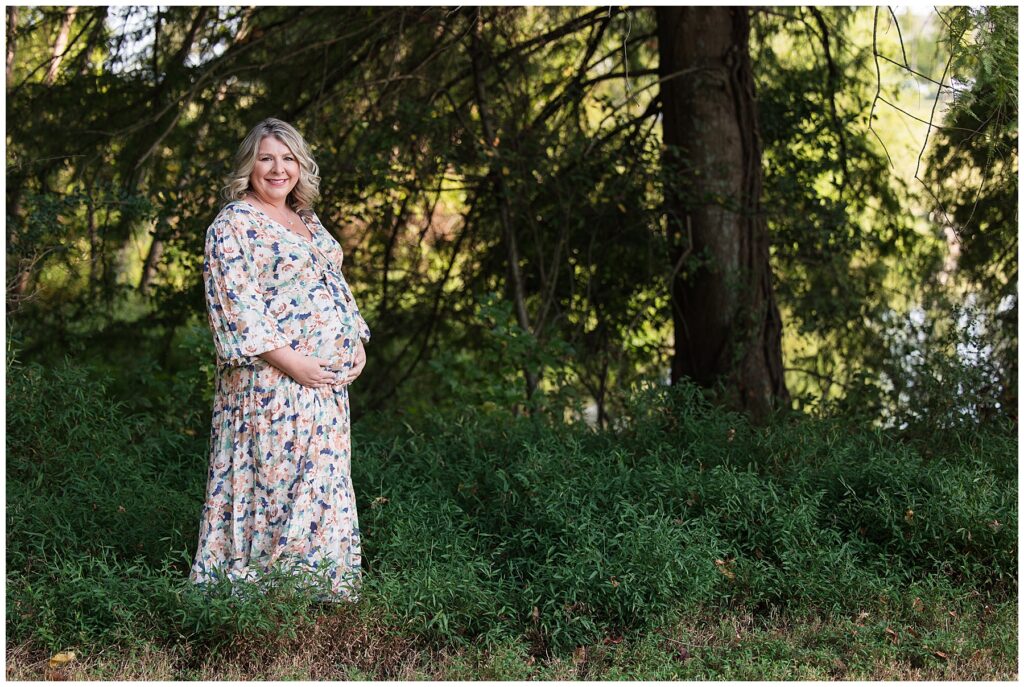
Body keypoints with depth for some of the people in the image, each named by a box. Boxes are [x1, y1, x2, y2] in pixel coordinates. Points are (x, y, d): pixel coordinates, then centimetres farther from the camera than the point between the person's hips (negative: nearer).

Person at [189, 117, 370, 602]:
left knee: (324, 479, 9)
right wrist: (290, 361, -20)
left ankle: (320, 583, 16)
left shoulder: (308, 223, 18)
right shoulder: (234, 224, -7)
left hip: (327, 379, 8)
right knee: (272, 476, -7)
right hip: (270, 379, -8)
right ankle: (258, 582, 0)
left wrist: (357, 343, 7)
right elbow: (235, 304, -16)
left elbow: (336, 286, 23)